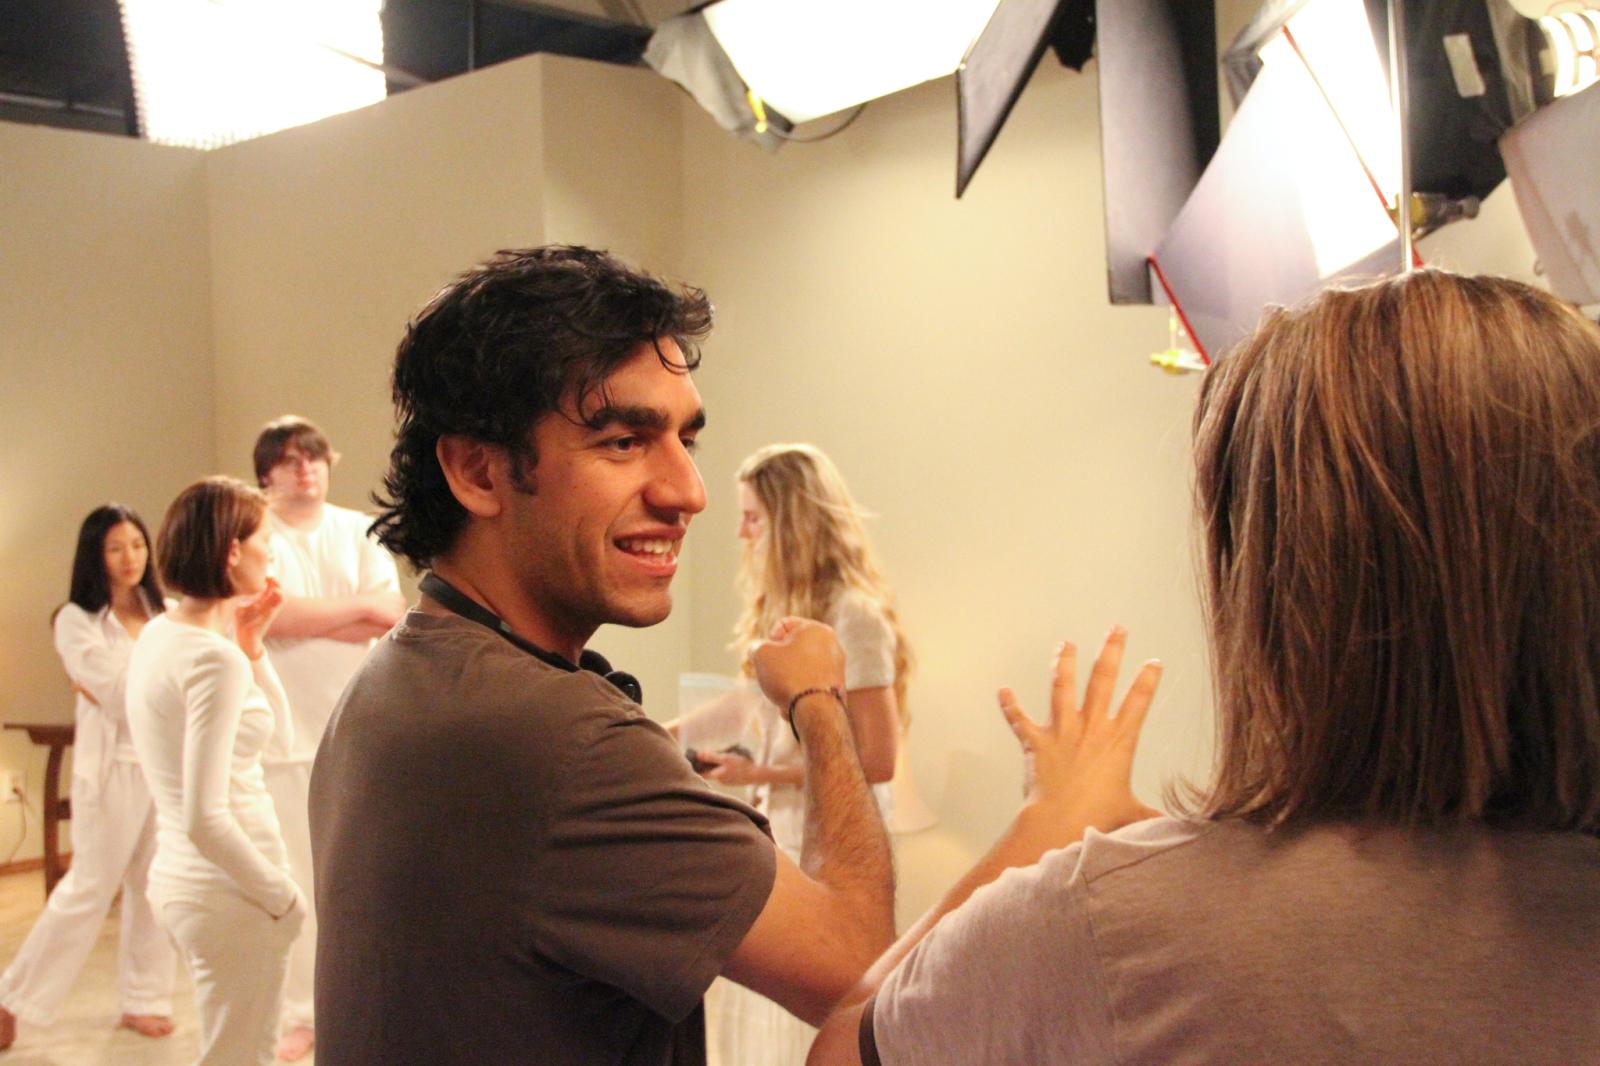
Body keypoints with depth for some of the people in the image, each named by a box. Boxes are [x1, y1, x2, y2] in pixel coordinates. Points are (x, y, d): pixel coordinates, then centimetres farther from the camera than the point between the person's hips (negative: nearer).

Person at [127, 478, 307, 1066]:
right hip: (226, 893, -9)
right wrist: (284, 898, -13)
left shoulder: (159, 634, 8)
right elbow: (206, 819, -24)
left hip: (179, 879, 9)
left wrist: (250, 646, 6)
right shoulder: (214, 659, -21)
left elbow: (280, 737, 15)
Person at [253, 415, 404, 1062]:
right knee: (291, 880, 3)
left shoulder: (359, 531, 7)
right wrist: (361, 608, -10)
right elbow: (271, 615, -18)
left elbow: (393, 620, -5)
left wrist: (307, 619, -14)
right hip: (283, 734, -3)